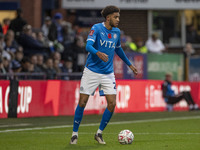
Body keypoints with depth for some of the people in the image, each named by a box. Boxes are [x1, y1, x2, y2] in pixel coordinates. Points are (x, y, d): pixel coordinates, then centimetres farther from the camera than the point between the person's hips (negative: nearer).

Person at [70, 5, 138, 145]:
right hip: (91, 71, -4)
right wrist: (98, 53, -44)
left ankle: (99, 133, 9)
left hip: (108, 73, 4)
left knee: (112, 103, -7)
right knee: (82, 102, -3)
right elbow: (88, 45, -24)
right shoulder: (97, 28, -10)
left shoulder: (117, 32, 7)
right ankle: (75, 134, 11)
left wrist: (129, 64, 30)